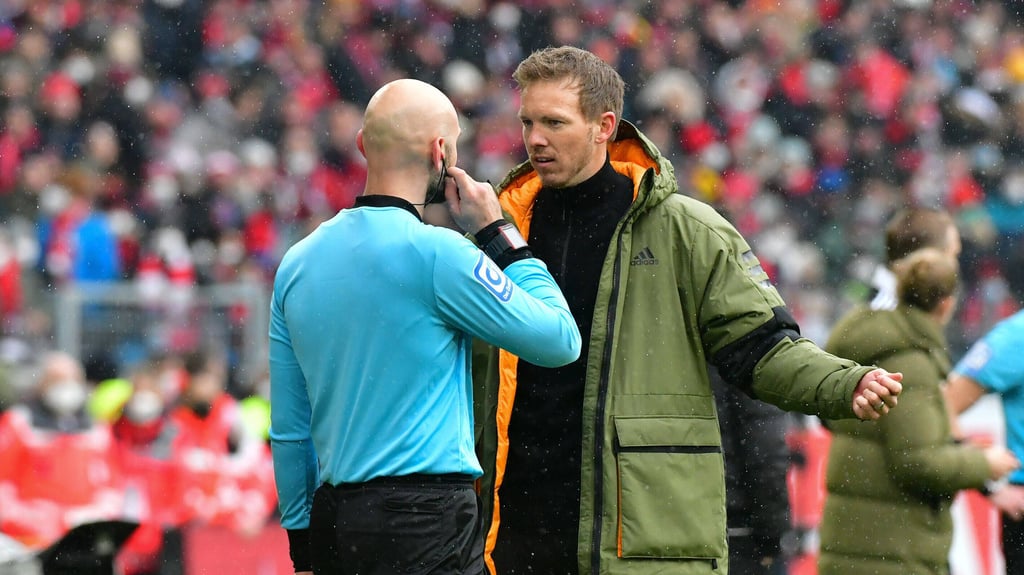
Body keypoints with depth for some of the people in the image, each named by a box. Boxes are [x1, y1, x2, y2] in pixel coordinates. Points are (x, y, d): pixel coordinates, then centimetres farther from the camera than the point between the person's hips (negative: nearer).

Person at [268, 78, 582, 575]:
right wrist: (499, 236, 7)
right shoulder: (437, 253, -10)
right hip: (427, 523, -7)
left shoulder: (297, 263, 11)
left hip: (333, 516, 7)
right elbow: (559, 340, -2)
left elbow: (288, 431, 15)